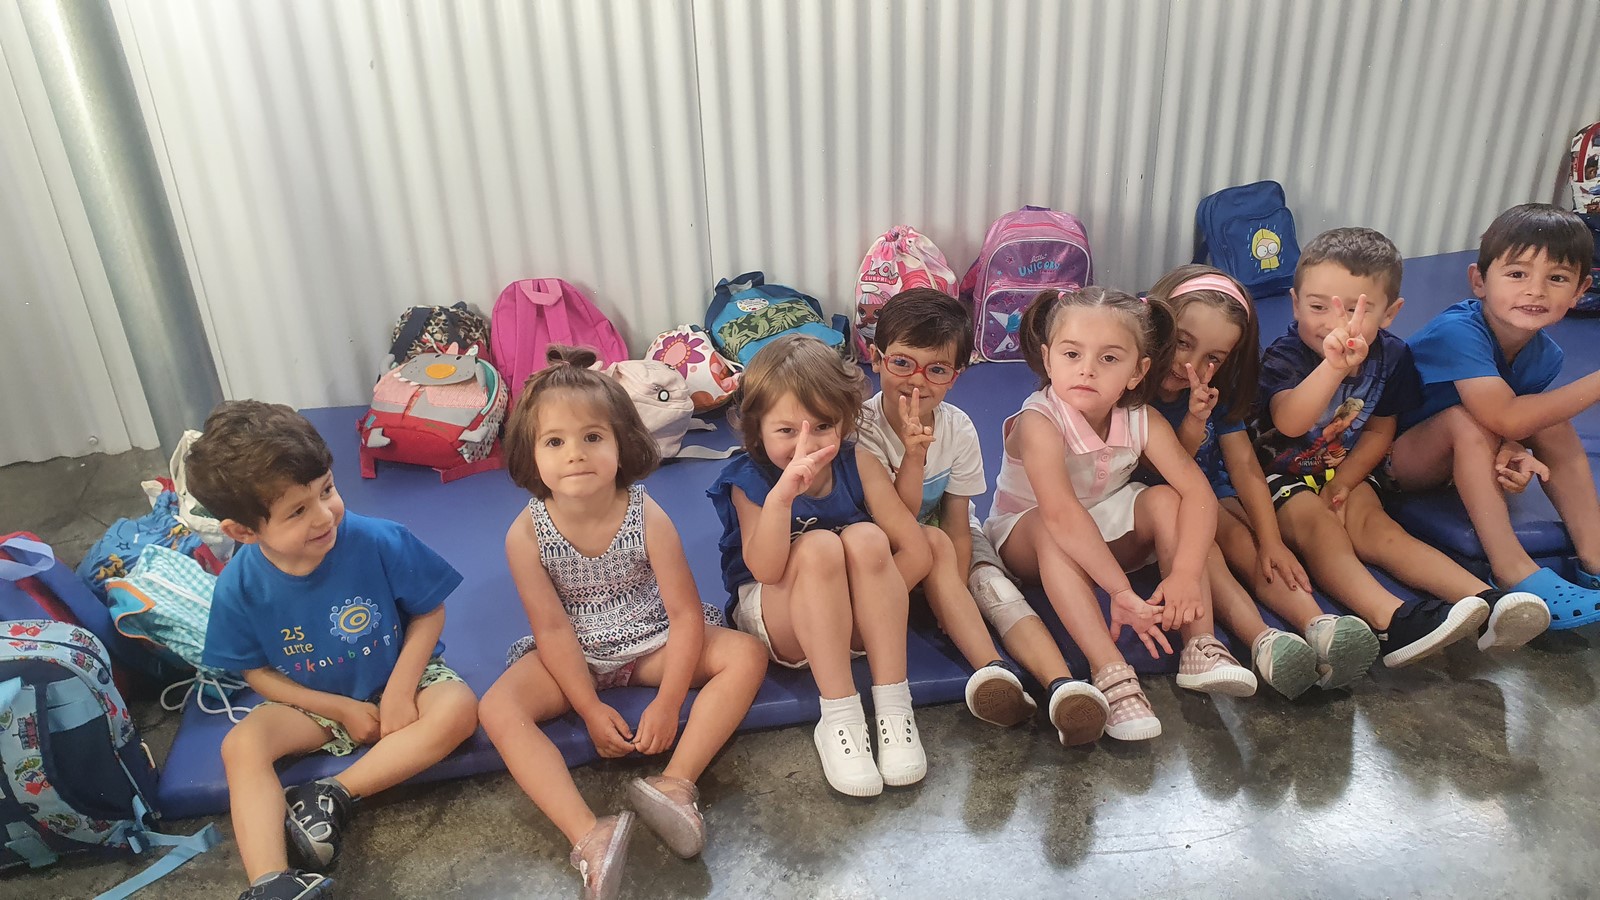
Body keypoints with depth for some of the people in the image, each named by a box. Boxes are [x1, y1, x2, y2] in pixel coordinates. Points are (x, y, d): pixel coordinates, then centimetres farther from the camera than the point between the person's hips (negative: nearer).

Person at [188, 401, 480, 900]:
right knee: (242, 745, -23)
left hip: (399, 678, -1)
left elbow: (428, 613, -11)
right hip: (313, 702, 1)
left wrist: (399, 690, -20)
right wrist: (343, 709, -13)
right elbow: (256, 670, -5)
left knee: (457, 709, -29)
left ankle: (334, 798, -22)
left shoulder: (380, 541, -26)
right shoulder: (240, 585, -19)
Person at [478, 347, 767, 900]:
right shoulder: (526, 534, -19)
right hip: (574, 655, 0)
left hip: (651, 641, 1)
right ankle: (589, 838, -36)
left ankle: (676, 784, -28)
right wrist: (590, 710, -17)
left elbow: (686, 612, -16)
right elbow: (552, 630, -13)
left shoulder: (647, 516, -20)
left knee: (746, 655, -20)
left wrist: (668, 704, -21)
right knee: (499, 710, -26)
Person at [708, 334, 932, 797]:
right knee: (819, 547, -32)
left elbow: (916, 553, -12)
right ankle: (839, 717, -28)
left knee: (866, 539, -28)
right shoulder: (749, 480, -15)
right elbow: (765, 571, -32)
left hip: (852, 622, 2)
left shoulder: (857, 465, -9)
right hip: (776, 623, -2)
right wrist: (782, 494, -46)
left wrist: (866, 600, -21)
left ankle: (893, 705, -26)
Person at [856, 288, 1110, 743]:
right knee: (932, 541, -34)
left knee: (998, 589, -25)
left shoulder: (958, 428, -13)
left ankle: (1062, 684, -42)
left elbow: (957, 525, -13)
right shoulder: (865, 427, -23)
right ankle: (991, 668, -43)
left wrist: (956, 598, -26)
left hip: (945, 538, 3)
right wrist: (913, 454, -40)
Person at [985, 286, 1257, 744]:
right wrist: (1121, 591, -50)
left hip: (1107, 531, 4)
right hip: (1026, 538, -4)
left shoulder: (1141, 421, -14)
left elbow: (1197, 492, -22)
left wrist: (1185, 573, -39)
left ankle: (1201, 647, -25)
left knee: (1164, 500, -20)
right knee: (1051, 532, -36)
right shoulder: (1039, 423, -30)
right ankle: (1111, 673, -44)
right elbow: (1062, 515, -43)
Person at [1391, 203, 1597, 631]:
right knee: (1466, 419, -32)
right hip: (1397, 456, -7)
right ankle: (1513, 569, -30)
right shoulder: (1457, 331, -31)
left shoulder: (1544, 355, -7)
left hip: (1465, 461, 7)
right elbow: (1506, 417, -38)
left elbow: (1509, 431, -9)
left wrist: (1514, 455, -34)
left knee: (1553, 425, -9)